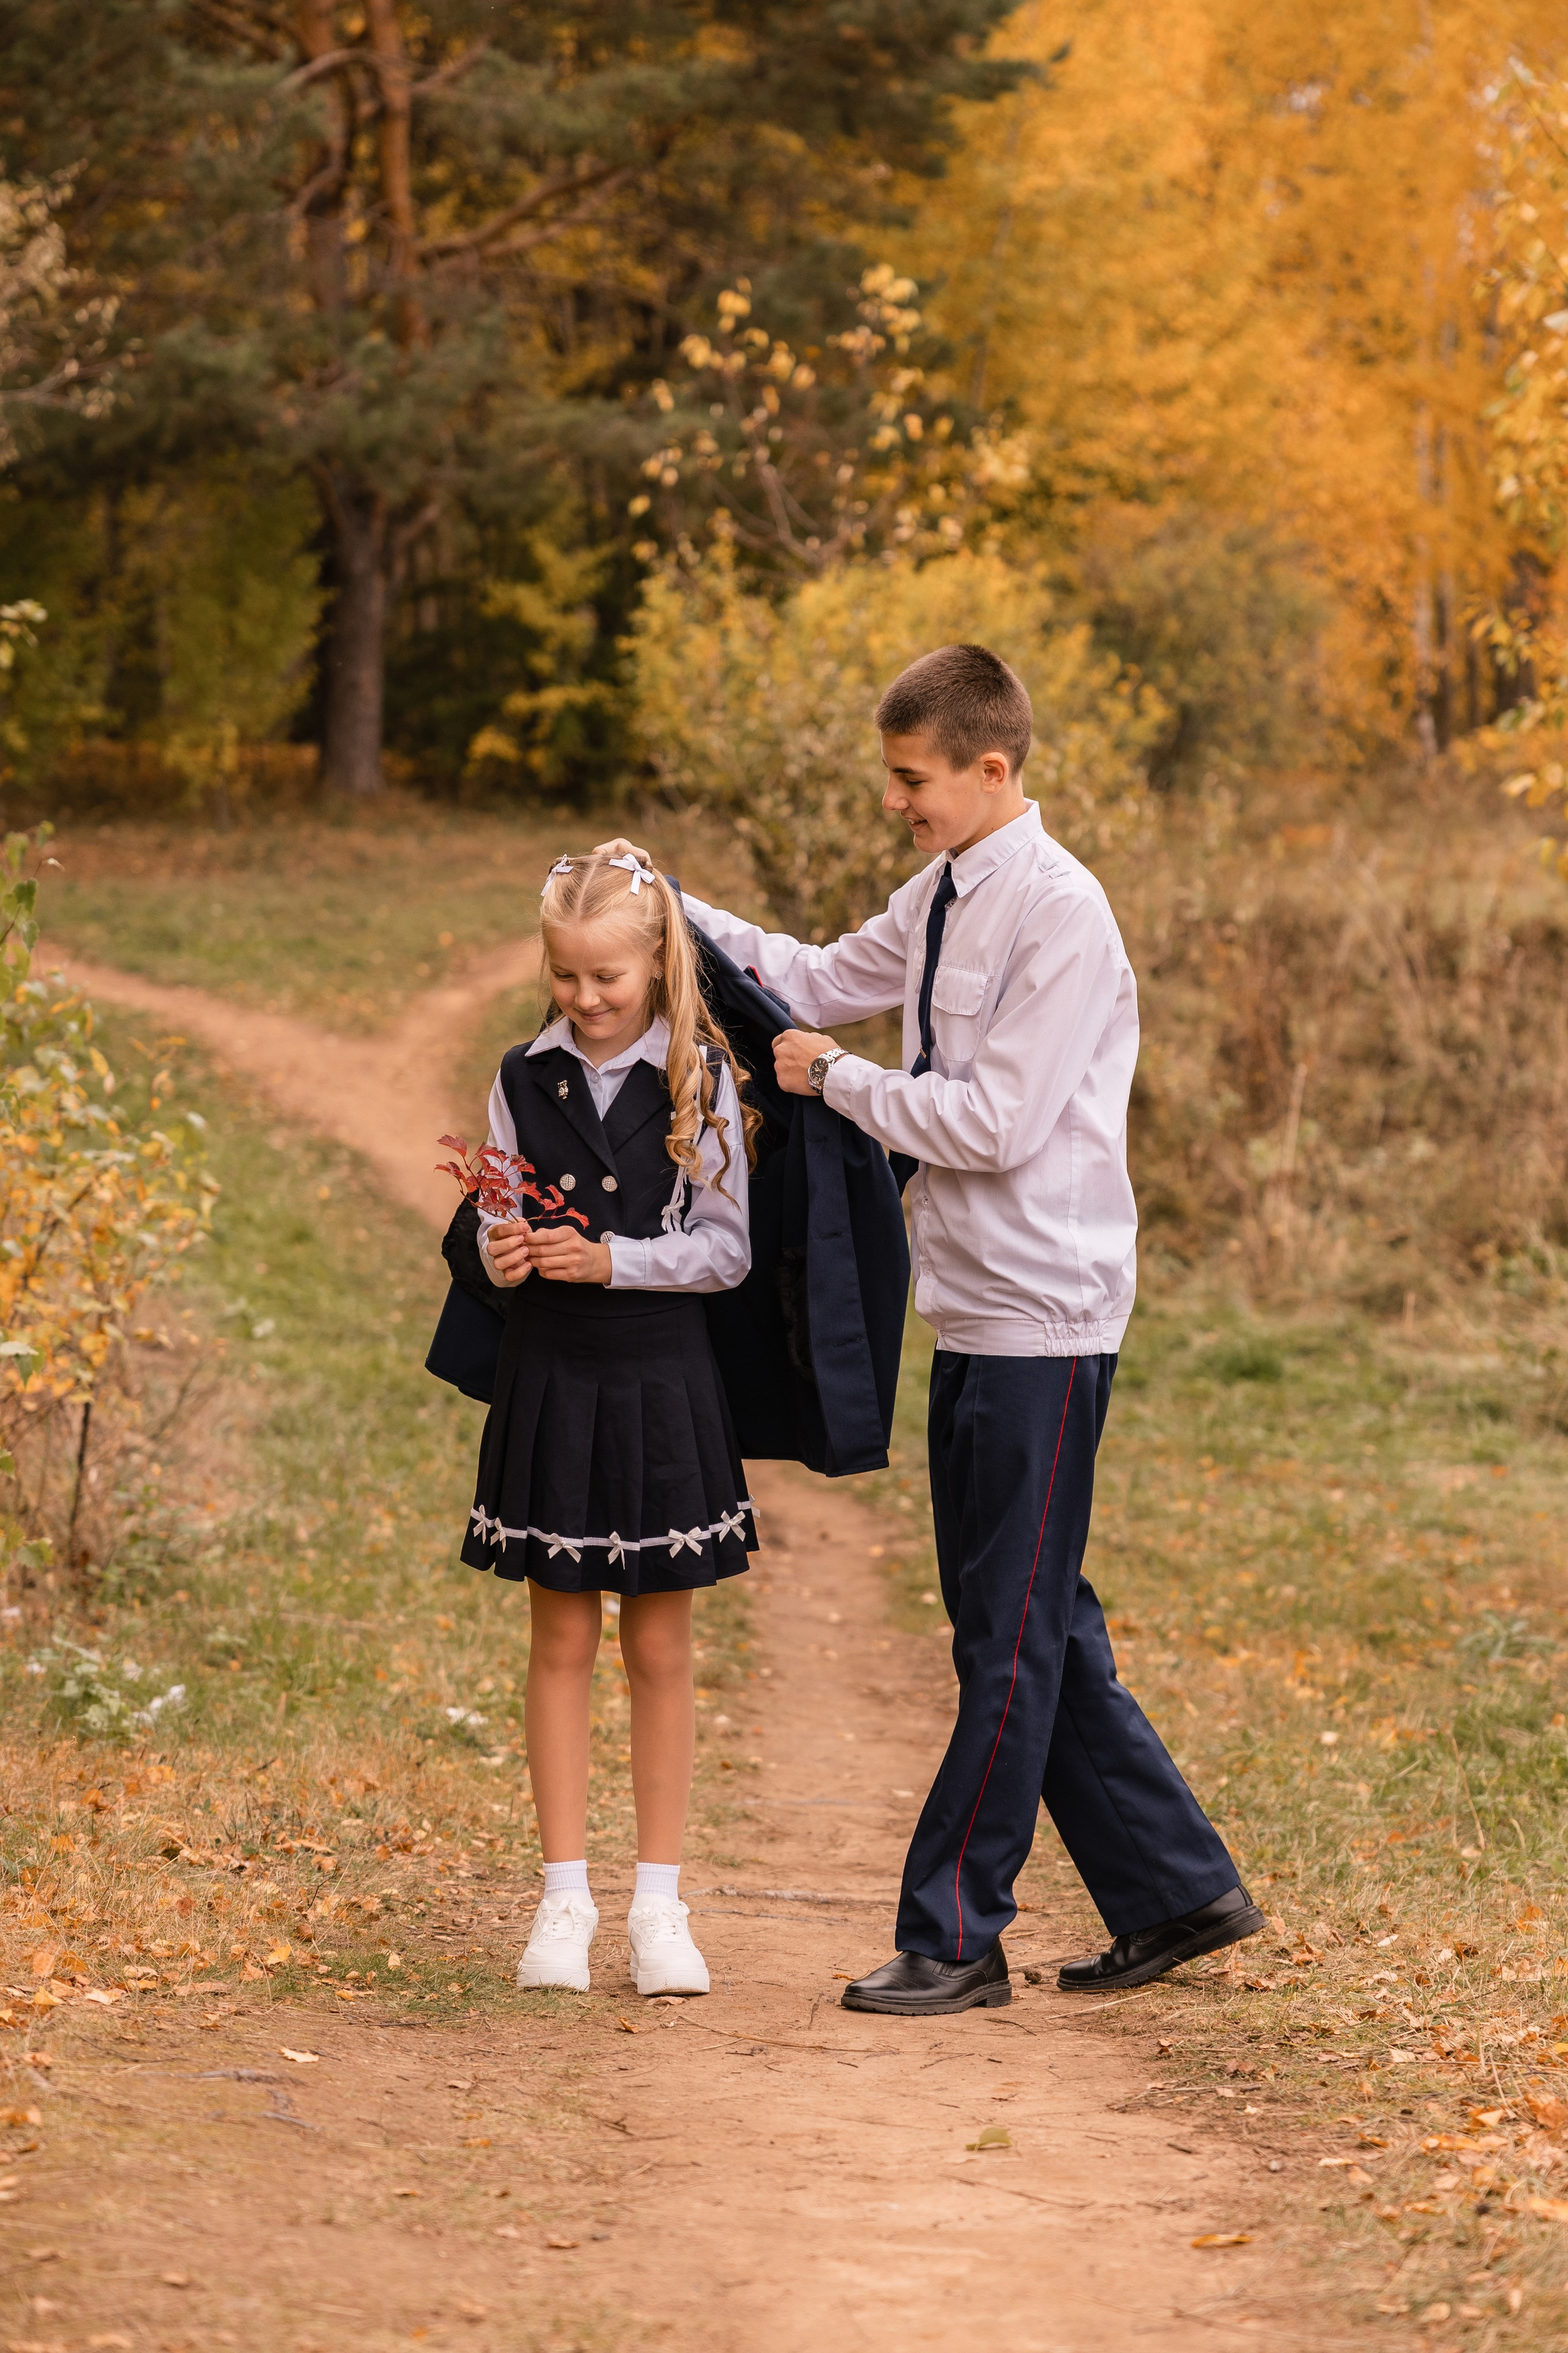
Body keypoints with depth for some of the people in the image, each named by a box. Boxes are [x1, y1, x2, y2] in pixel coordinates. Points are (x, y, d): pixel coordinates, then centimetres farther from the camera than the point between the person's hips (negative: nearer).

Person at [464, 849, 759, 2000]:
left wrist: (609, 1260, -17)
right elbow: (500, 1224, 8)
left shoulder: (701, 1081, -4)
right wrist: (504, 1254, -14)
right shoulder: (525, 1079, 3)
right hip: (551, 1380, 2)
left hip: (662, 1382, -2)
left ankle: (660, 1904, 11)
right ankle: (566, 1900, 12)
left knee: (661, 1650, 5)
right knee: (562, 1644, 5)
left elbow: (726, 1248, -5)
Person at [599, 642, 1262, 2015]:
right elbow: (823, 984, 23)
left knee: (1013, 1636, -1)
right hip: (976, 1316, 9)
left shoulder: (1061, 914, -16)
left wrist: (837, 1080, -11)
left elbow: (997, 1124, -21)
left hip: (1043, 1321, -9)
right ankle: (1176, 1891, 21)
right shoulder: (940, 900, 11)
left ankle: (955, 1939, 4)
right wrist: (669, 908, 13)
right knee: (1034, 1629, 13)